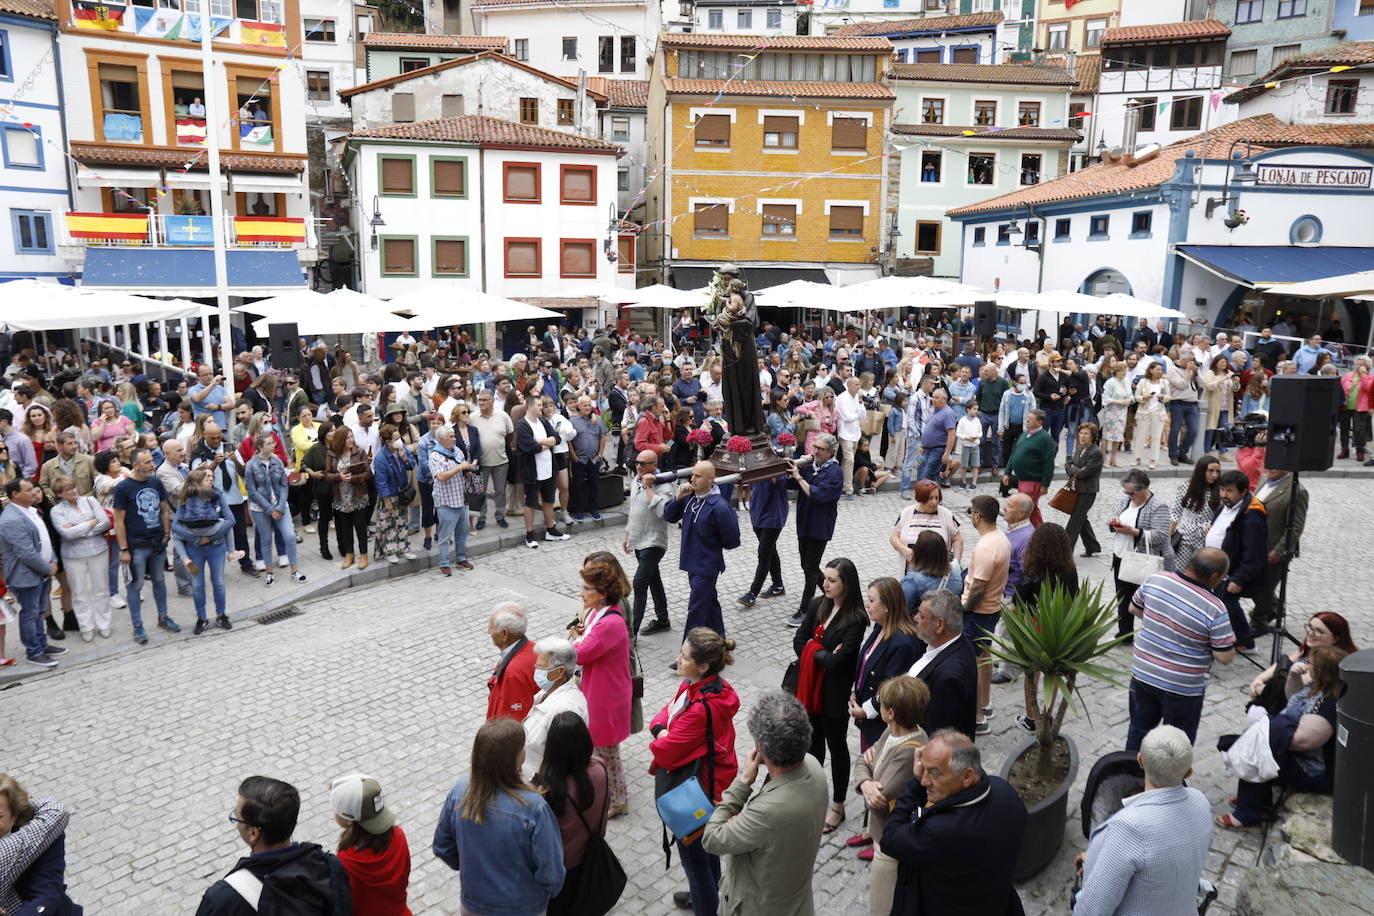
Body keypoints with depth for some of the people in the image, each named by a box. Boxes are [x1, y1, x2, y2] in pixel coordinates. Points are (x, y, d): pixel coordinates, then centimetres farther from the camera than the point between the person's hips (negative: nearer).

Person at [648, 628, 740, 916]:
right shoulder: (706, 685, -7)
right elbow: (669, 709, 3)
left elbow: (664, 753, -29)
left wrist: (659, 743, -8)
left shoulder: (702, 709, -36)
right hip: (707, 782, 9)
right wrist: (662, 728, -16)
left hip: (693, 789, -9)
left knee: (692, 853, 12)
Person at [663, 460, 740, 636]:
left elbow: (732, 541, -16)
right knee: (709, 602, 22)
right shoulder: (689, 497, -3)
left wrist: (713, 546, 1)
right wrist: (678, 498, -11)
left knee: (696, 610, -1)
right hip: (692, 562, 8)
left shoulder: (719, 507, -23)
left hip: (707, 567, -8)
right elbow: (668, 516, 5)